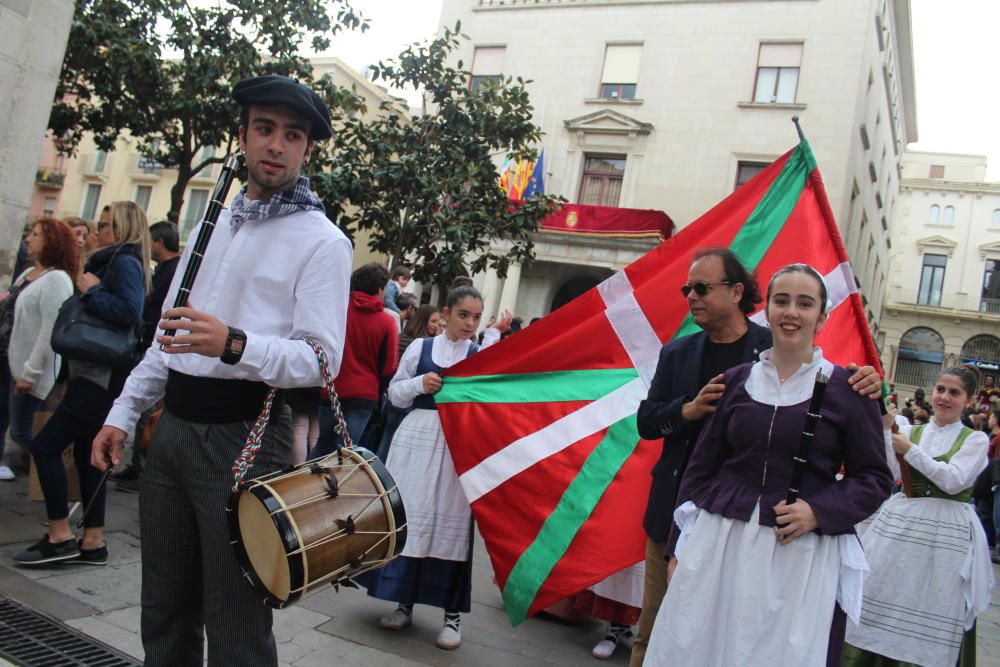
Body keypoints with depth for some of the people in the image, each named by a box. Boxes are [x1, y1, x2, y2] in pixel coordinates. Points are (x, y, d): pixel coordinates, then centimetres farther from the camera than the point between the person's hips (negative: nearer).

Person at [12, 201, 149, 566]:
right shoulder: (115, 262, 18)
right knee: (86, 454, 12)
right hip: (97, 373, 10)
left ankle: (60, 537, 1)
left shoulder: (124, 263, -12)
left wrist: (91, 291, -16)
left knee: (45, 446, -7)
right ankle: (92, 542, 17)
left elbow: (130, 311, -27)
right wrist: (90, 289, 3)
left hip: (103, 376, -10)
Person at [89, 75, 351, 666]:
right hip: (174, 425, 7)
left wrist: (233, 345, -30)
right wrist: (124, 413, 19)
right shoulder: (214, 224, 18)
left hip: (244, 435, -7)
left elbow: (322, 358, -15)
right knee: (164, 612, 17)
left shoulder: (322, 241, -6)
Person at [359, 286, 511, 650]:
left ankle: (452, 614, 12)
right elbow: (395, 394, 11)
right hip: (418, 438, 1)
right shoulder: (421, 347, 7)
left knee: (453, 521, 1)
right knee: (409, 515, 5)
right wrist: (419, 384, -9)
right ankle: (404, 602, 22)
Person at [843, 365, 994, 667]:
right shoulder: (911, 431, 9)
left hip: (946, 533, -2)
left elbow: (953, 480, -12)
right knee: (880, 597, 6)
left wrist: (910, 450, -11)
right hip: (899, 524, 3)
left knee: (928, 613, 1)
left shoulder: (976, 439, 3)